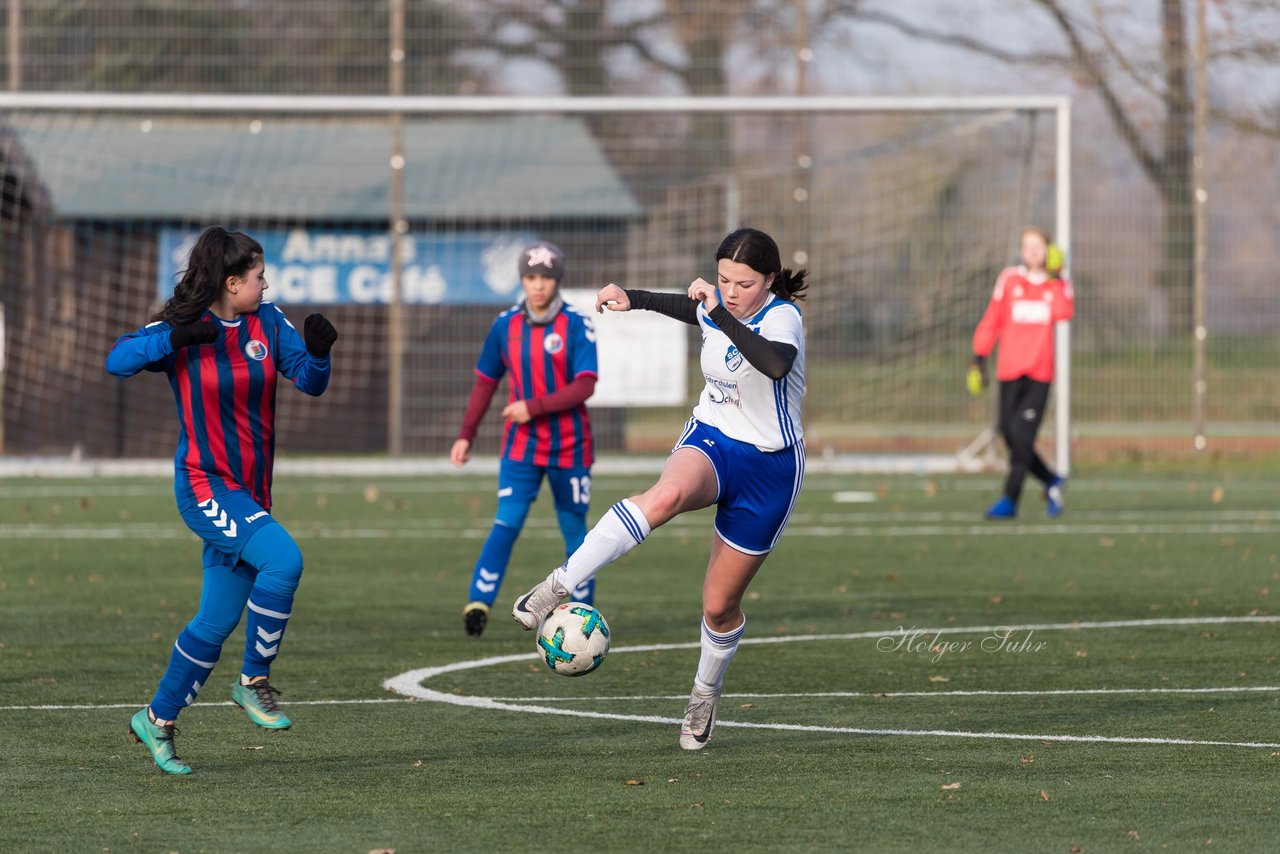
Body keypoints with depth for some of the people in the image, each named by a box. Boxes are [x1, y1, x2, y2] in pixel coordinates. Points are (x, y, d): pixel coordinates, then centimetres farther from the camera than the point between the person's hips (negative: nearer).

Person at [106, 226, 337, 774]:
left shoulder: (268, 323, 5)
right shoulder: (180, 329, -8)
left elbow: (310, 381, 2)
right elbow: (117, 360, -17)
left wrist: (318, 352, -19)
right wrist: (174, 339, -30)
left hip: (250, 491, 6)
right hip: (205, 486, -6)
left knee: (218, 621, 7)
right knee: (283, 560, -27)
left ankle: (157, 721, 21)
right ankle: (254, 682, -12)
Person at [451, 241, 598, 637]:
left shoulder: (576, 325, -8)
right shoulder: (505, 326, 2)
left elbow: (584, 386, -17)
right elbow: (485, 384, 12)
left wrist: (534, 407, -23)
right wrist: (466, 436, 8)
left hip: (569, 445, -1)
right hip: (521, 445, 1)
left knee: (574, 528, 7)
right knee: (507, 522, -14)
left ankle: (583, 611, 21)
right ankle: (478, 603, -20)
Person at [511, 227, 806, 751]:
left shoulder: (781, 318, -20)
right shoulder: (716, 307, -2)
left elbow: (775, 364, -45)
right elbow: (684, 305, 25)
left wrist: (721, 317, -45)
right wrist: (632, 299, 26)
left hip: (768, 467, -3)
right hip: (710, 439, 3)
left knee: (720, 604, 5)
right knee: (667, 496, -36)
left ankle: (705, 698, 34)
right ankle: (559, 586, -44)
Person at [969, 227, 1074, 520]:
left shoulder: (1058, 284, 6)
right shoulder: (1009, 279, 8)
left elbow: (1064, 313, -15)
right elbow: (991, 320, 9)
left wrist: (1054, 279, -11)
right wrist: (978, 358, 4)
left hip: (1040, 373, -2)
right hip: (1010, 371, 2)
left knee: (1022, 436, -13)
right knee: (1009, 434, -2)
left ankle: (1010, 500, -9)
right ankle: (1051, 481, 20)